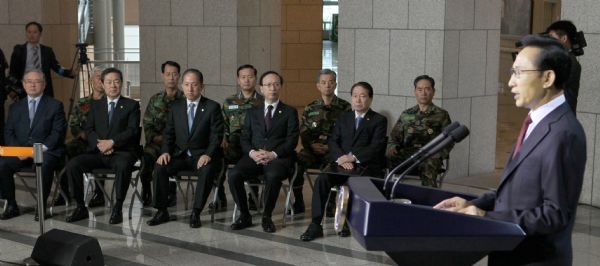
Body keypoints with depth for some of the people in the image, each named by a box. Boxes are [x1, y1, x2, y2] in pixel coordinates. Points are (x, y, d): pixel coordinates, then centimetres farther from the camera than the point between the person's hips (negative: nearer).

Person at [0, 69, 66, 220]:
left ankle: (41, 206, -20)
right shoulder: (15, 107, 19)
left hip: (46, 151, -4)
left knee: (44, 166, -37)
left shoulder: (55, 105, 8)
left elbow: (58, 132, -1)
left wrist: (42, 148, -15)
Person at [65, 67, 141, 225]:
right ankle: (81, 207, -10)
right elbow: (88, 130, 10)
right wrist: (99, 143, -11)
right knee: (72, 165, -21)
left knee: (123, 166, -39)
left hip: (121, 152, -4)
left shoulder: (131, 105, 9)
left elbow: (132, 130, -4)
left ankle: (118, 209, -26)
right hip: (98, 152, 4)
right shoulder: (96, 105, 19)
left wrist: (111, 142, -17)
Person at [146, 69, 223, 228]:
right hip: (179, 154, 3)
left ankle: (196, 213, -24)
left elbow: (216, 135, -6)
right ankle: (162, 211, -11)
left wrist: (208, 154, -22)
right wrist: (165, 152, -8)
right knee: (160, 167, -23)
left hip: (201, 155, -3)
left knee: (207, 171, -35)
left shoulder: (212, 107, -1)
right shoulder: (175, 107, 11)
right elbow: (168, 133, 11)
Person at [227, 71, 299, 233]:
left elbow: (292, 140, 0)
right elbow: (244, 138, 13)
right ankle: (244, 215, -9)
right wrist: (251, 152, -10)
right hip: (254, 157, 3)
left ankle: (267, 216, -17)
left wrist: (273, 154, -16)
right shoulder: (252, 112, 20)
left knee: (273, 175, -37)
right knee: (233, 174, -27)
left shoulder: (289, 112, 11)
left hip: (278, 158, -3)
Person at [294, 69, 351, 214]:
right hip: (312, 149, 3)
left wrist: (330, 146, -11)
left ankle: (330, 204, -17)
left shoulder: (345, 107, 7)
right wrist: (312, 144, -7)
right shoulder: (310, 108, 18)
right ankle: (298, 204, -12)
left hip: (333, 150, -3)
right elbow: (303, 134, 14)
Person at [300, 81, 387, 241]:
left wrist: (353, 157, -19)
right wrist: (341, 158, -11)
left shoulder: (379, 120, 6)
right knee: (322, 179, -25)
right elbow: (333, 141, 9)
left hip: (365, 166, -3)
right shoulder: (343, 118, 20)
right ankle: (315, 225, -25)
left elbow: (376, 147, -7)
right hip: (342, 163, 4)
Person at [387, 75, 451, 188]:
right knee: (389, 158, -32)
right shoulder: (406, 115, 23)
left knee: (428, 165, -39)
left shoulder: (441, 115, 15)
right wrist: (392, 147, -3)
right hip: (406, 154, 2)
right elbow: (394, 137, 21)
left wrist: (438, 155, -10)